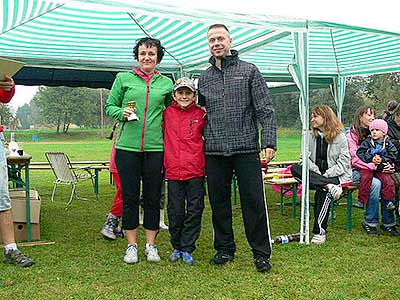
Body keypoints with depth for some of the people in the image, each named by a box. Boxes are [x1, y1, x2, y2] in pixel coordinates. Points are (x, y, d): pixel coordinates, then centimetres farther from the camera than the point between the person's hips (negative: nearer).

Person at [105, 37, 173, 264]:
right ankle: (132, 245, 18)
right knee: (130, 197, 4)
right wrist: (122, 113, -10)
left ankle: (151, 245, 20)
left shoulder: (166, 83, 11)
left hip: (156, 148, 1)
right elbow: (110, 106, 10)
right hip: (127, 147, -1)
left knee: (153, 197, 7)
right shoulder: (123, 78, 7)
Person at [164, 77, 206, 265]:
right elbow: (162, 136, 16)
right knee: (175, 212, 8)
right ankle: (176, 248, 24)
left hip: (196, 171, -1)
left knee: (194, 211, 3)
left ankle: (187, 249, 16)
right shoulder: (167, 113, 6)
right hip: (173, 171, 1)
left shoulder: (201, 115, 4)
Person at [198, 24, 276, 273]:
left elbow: (266, 110, -1)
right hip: (214, 150, 4)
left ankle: (261, 253, 11)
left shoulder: (249, 71, 5)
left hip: (246, 149, -3)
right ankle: (225, 249, 24)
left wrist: (269, 142, -10)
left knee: (254, 201, -2)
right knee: (219, 202, 9)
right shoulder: (203, 79, 15)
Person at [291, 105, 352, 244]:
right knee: (294, 168, -25)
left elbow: (344, 162, -6)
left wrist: (327, 174, -17)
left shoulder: (340, 136, -1)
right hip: (316, 174, 4)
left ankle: (320, 232, -30)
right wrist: (315, 170, -13)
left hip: (336, 175, -4)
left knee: (322, 191, -35)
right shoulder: (311, 136, 11)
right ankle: (329, 186, -35)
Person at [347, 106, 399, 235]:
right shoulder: (352, 135, -4)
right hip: (355, 171, -5)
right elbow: (355, 160, -16)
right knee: (375, 183, -32)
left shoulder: (372, 134, 15)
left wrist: (387, 165, -8)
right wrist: (376, 167, -27)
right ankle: (369, 222, -18)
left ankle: (388, 222, -14)